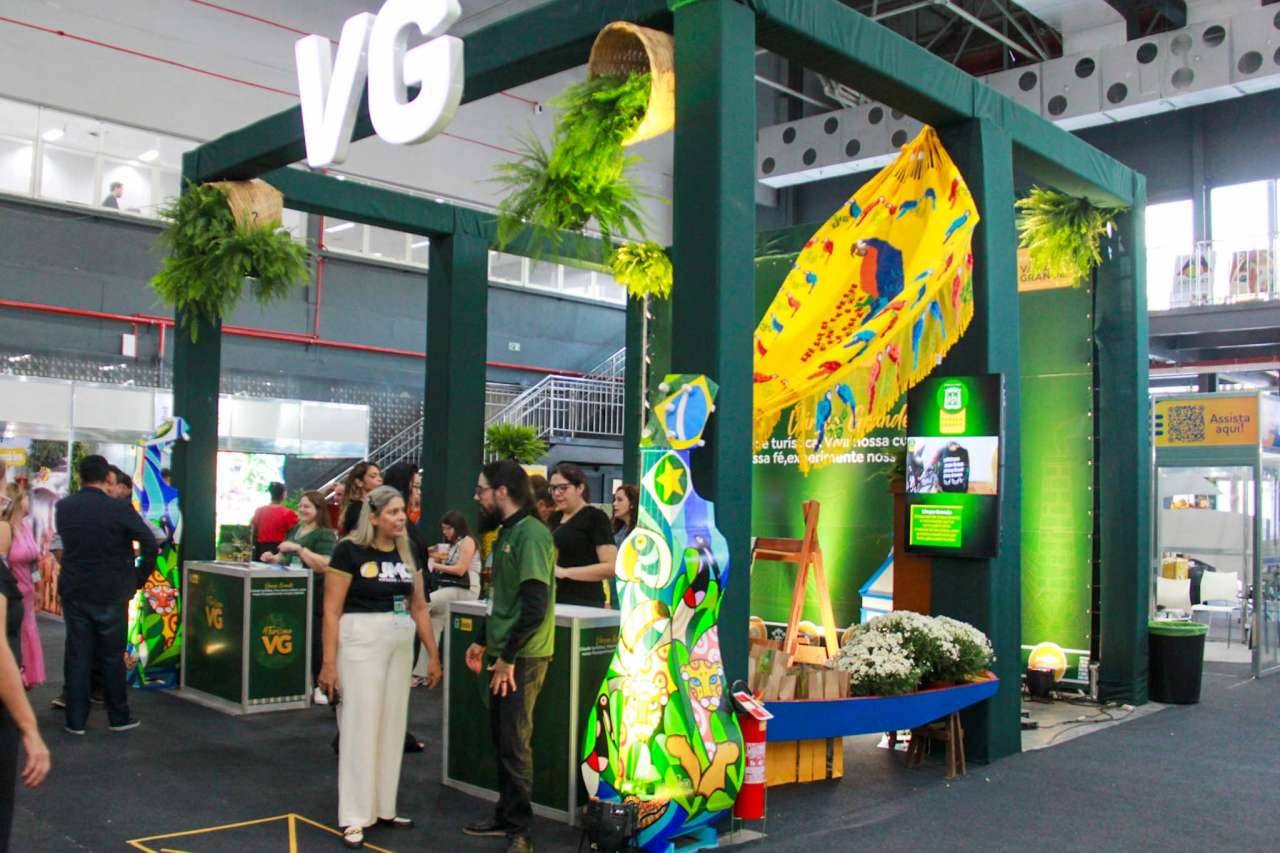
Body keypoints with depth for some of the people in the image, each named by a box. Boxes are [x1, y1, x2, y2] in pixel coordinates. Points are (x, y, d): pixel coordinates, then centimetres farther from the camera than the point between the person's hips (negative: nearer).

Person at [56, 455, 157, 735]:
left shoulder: (63, 508, 0)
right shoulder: (120, 509, -12)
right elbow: (150, 544, -17)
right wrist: (138, 579, -5)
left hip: (74, 591, 2)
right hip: (111, 593, -2)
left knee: (78, 656, 8)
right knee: (113, 657, 8)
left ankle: (76, 720, 11)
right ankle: (119, 717, 16)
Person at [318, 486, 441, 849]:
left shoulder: (409, 551, 6)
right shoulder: (350, 550, -10)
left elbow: (419, 606, 12)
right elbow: (332, 610, -11)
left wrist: (434, 655, 12)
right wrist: (329, 662, -15)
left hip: (400, 644, 6)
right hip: (361, 641, -6)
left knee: (392, 725, 12)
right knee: (360, 726, -1)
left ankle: (384, 808, 25)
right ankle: (354, 818, 9)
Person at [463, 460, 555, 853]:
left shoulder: (531, 533, -17)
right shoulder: (507, 533, 12)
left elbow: (536, 604, -22)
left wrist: (510, 656, -18)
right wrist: (482, 640, 20)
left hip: (523, 656, -9)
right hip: (503, 653, 9)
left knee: (515, 742, -2)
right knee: (501, 739, 14)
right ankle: (505, 816, 26)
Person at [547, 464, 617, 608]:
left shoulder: (596, 518, -7)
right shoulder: (555, 518, 15)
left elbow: (611, 567, -15)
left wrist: (565, 572, -18)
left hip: (584, 602, -7)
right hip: (557, 599, 7)